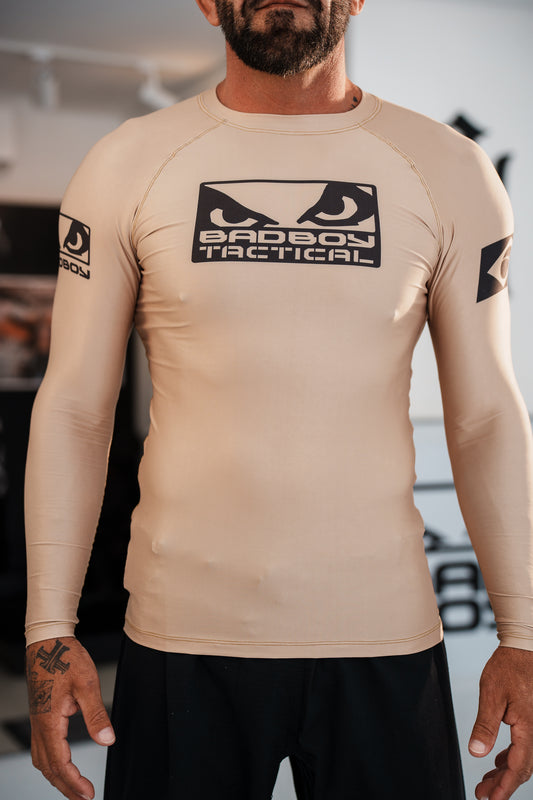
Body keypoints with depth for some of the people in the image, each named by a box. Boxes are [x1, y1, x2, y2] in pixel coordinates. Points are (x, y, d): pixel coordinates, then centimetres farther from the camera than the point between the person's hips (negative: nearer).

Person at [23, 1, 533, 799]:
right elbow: (75, 407, 1)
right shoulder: (127, 166, 0)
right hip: (183, 633, 0)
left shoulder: (450, 173, 2)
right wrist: (50, 632, -3)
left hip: (387, 637, 1)